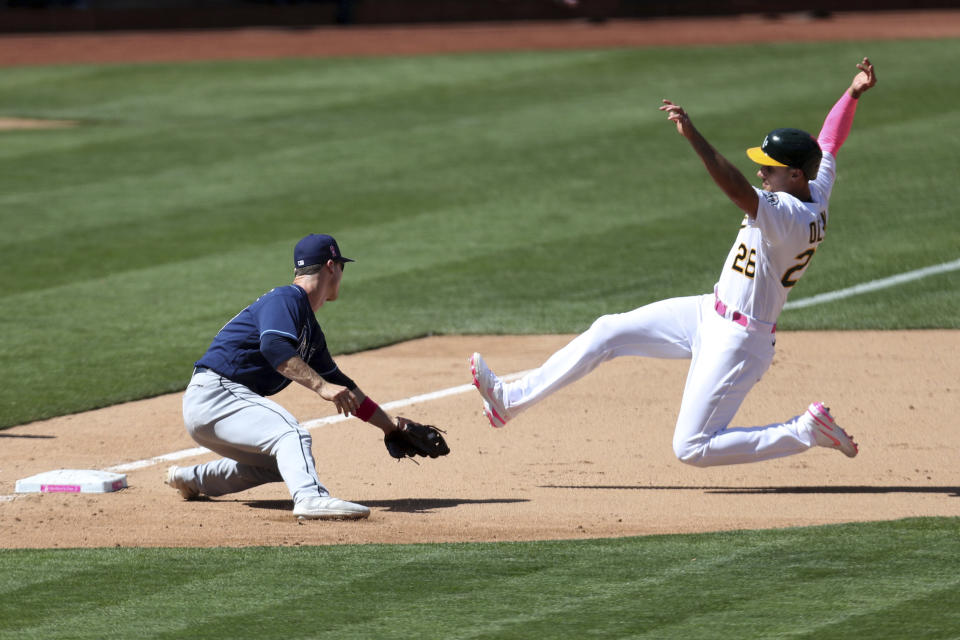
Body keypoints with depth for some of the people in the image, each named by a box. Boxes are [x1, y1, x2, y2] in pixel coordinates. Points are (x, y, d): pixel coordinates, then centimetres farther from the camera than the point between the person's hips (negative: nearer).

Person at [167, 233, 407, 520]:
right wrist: (321, 386, -37)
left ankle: (192, 478, 28)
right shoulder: (285, 299, -9)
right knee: (291, 433, -28)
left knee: (284, 462, 21)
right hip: (212, 394, -10)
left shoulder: (310, 329, 21)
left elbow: (339, 386, 27)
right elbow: (274, 346, -29)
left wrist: (389, 425, 27)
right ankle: (311, 497, -50)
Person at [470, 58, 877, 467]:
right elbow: (828, 144, 16)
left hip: (738, 340, -11)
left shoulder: (787, 216, -30)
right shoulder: (817, 198, -2)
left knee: (691, 448, -8)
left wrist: (692, 135, -50)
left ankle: (807, 432, 0)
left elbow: (736, 189, -45)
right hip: (711, 313, 11)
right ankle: (510, 399, 18)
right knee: (609, 332, 10)